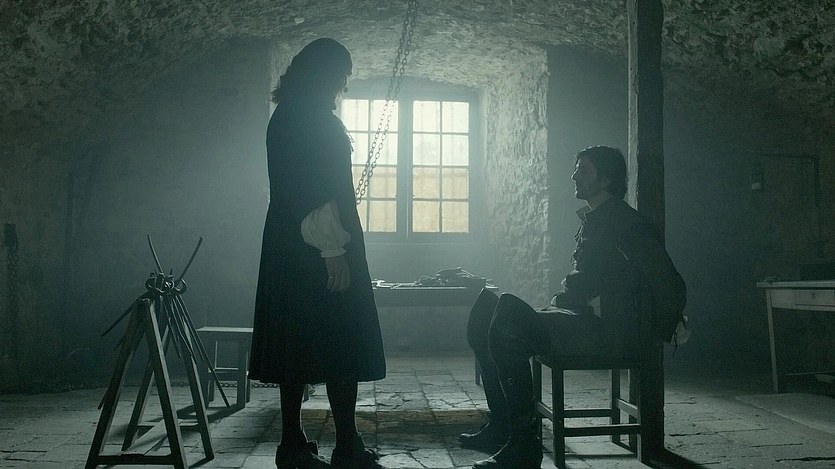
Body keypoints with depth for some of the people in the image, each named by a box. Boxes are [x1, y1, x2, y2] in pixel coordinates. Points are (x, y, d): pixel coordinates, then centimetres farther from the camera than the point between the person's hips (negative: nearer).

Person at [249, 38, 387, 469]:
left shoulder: (285, 115, 17)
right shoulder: (313, 115, -11)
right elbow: (318, 188, -19)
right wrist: (333, 248, -21)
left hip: (288, 248, 9)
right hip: (320, 248, -9)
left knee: (296, 344, 9)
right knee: (341, 344, -5)